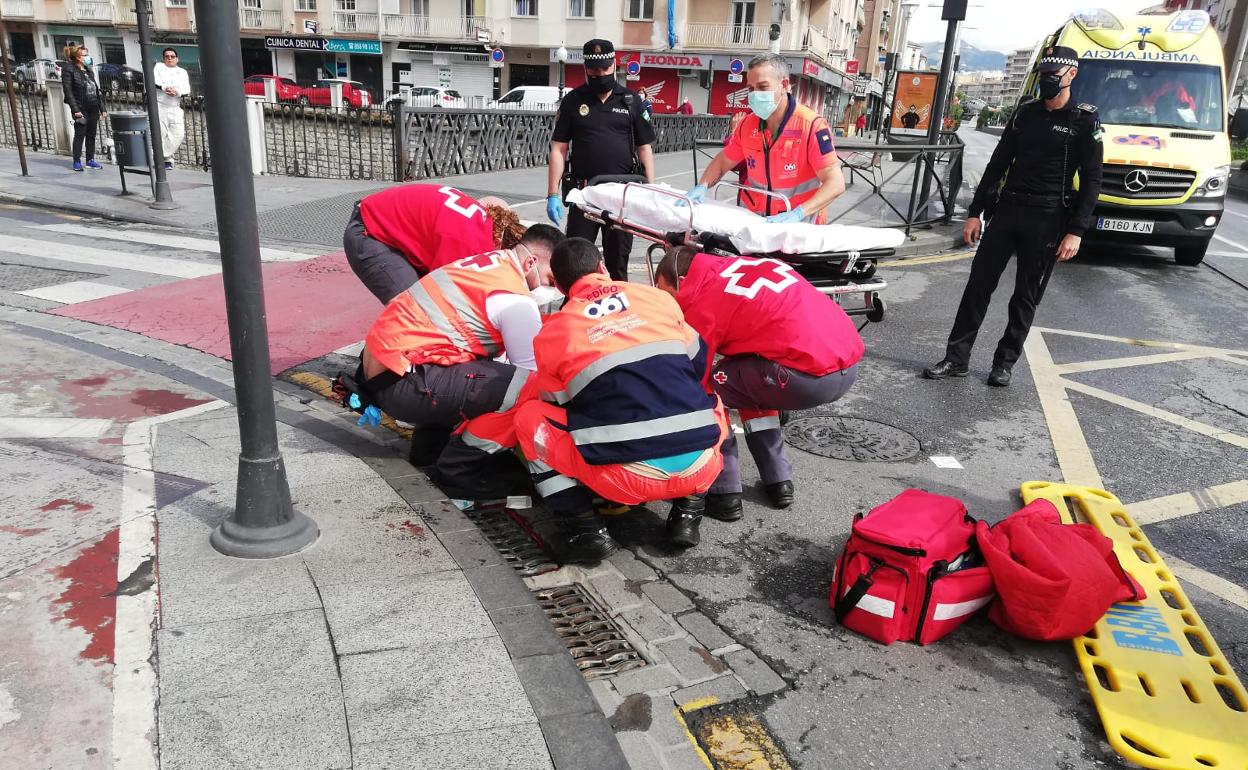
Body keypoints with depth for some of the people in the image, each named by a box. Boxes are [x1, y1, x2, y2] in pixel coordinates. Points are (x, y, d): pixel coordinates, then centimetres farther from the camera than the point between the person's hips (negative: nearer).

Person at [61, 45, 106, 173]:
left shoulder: (89, 71, 16)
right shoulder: (68, 70, -4)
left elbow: (96, 91, 17)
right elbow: (68, 91, -10)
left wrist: (102, 109, 12)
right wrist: (75, 109, -18)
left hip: (93, 108, 6)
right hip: (81, 109, -6)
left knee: (91, 135, 9)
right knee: (80, 135, -5)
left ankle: (90, 160, 16)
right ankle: (77, 161, 0)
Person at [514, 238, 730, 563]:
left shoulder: (553, 331, 8)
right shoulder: (657, 297, 14)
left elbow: (557, 406, 19)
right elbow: (700, 367, 25)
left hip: (626, 478, -2)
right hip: (699, 467, 3)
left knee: (530, 416, 17)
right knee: (711, 405, 35)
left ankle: (585, 527, 8)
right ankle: (687, 512, 21)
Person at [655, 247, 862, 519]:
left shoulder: (701, 302, -2)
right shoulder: (739, 265, 22)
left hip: (810, 374, -9)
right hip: (849, 364, 9)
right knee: (750, 380, 30)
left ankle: (724, 495, 10)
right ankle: (779, 483, 29)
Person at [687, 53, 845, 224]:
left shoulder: (811, 125, -14)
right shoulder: (748, 125, 2)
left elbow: (835, 183, -18)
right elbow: (722, 161, 17)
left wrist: (797, 214, -31)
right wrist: (702, 187, -4)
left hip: (799, 227, -4)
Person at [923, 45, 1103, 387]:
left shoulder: (1085, 122, -2)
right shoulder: (1025, 112, 11)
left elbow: (1091, 181, -5)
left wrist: (1076, 231, -14)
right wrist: (975, 212, 8)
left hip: (1047, 221, -4)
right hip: (1007, 211, 4)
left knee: (1026, 297, 4)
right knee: (978, 285, 1)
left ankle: (1004, 362, 15)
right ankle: (956, 358, 6)